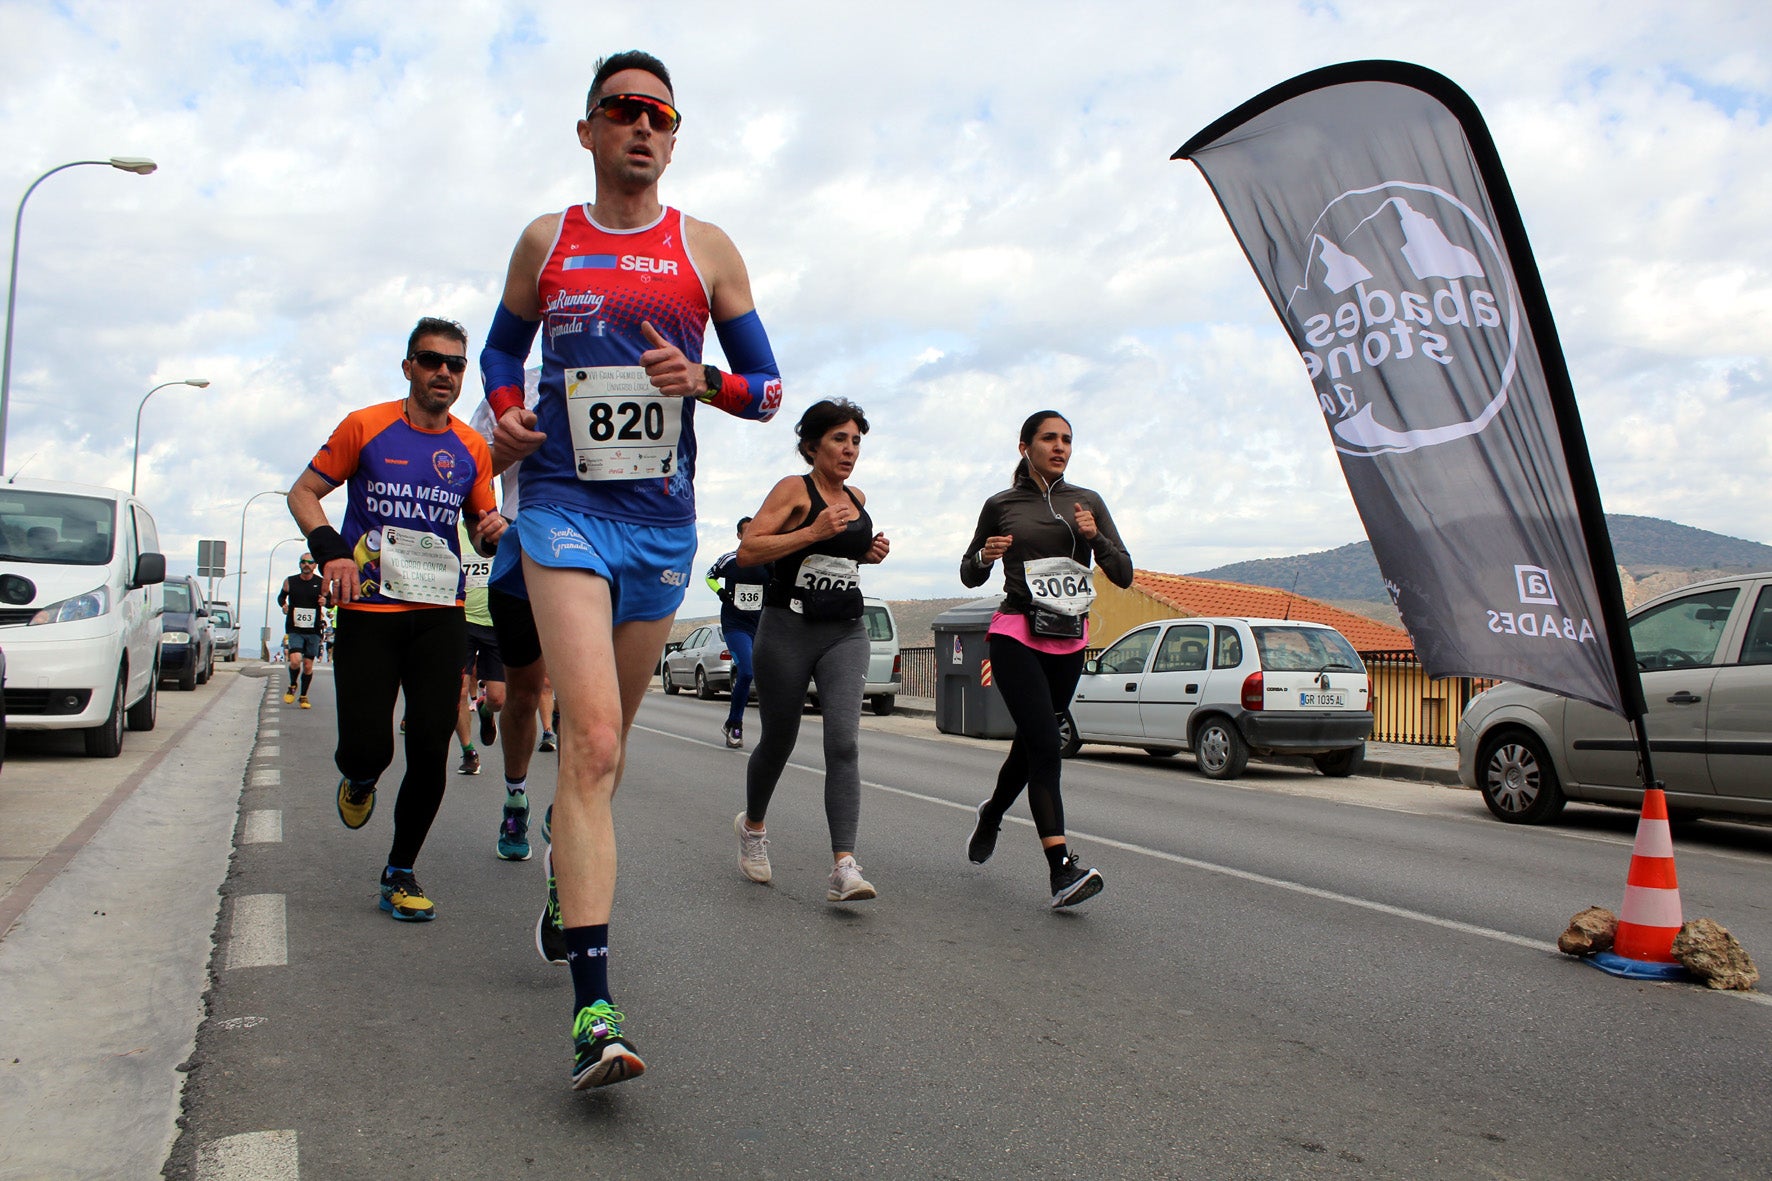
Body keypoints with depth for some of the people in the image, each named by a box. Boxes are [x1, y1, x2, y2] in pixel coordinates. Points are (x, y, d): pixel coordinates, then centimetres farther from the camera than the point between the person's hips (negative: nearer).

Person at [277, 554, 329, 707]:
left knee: (308, 666, 5)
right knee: (295, 661, -17)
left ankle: (304, 696, 22)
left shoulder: (321, 583, 0)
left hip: (313, 631, 1)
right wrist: (283, 605, -3)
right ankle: (293, 685, 13)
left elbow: (331, 601, 9)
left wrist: (325, 601, -14)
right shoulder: (290, 582, 2)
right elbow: (281, 596, 18)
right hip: (294, 630, -1)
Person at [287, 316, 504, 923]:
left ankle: (400, 873, 15)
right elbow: (303, 492, 7)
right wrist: (330, 549, -11)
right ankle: (358, 781, 33)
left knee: (431, 749, -4)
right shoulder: (365, 427, 2)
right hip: (368, 610, -2)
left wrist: (492, 531, -4)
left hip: (440, 615, 2)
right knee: (366, 750, -7)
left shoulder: (472, 448, 11)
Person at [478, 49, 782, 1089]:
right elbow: (503, 348, 23)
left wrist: (701, 381, -13)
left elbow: (769, 390, 8)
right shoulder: (546, 241, 9)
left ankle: (569, 889, 43)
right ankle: (593, 1011, -19)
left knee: (608, 742, 15)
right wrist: (506, 411, 1)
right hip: (563, 505, -2)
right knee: (592, 739, -18)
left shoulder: (707, 250, 8)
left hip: (664, 521, 2)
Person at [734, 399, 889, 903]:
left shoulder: (857, 498, 14)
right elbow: (747, 551, -13)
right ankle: (752, 826, 39)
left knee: (844, 742, -14)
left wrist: (870, 552, 12)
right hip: (788, 629, -4)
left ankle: (844, 867, -20)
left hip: (846, 633, 4)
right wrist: (814, 532, -20)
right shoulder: (794, 488, -4)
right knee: (778, 741, 10)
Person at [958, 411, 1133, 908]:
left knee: (1031, 741, 14)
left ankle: (992, 813, 44)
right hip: (1016, 635, -4)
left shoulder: (1087, 502, 9)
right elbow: (969, 576, 12)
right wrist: (985, 556, -11)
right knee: (1045, 745, -17)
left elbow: (1123, 575, 5)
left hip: (1069, 639, 4)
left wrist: (1096, 537, -13)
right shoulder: (1001, 506, 4)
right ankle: (1063, 869, -21)